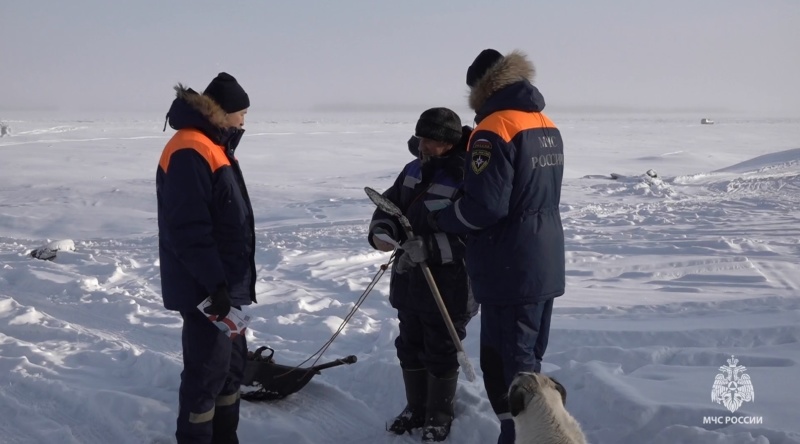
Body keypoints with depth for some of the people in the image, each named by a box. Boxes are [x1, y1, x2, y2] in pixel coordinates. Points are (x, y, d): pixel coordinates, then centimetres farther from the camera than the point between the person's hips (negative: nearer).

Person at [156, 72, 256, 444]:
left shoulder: (214, 147, 15)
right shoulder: (190, 152, -19)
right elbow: (189, 229, -26)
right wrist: (215, 283, -25)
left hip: (227, 284, 11)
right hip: (206, 291, -11)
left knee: (232, 364, 18)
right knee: (208, 371, -2)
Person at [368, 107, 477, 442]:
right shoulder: (414, 170, 7)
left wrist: (426, 246, -36)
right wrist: (381, 232, -10)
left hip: (447, 282, -7)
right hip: (409, 276, 8)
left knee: (440, 351, 6)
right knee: (410, 346, 17)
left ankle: (439, 416, 24)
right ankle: (416, 408, 35)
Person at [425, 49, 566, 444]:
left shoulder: (494, 129, -17)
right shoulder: (547, 127, 10)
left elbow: (484, 205, -23)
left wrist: (439, 220, -6)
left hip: (509, 270, -9)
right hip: (545, 265, 9)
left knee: (507, 360, -1)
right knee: (528, 357, 18)